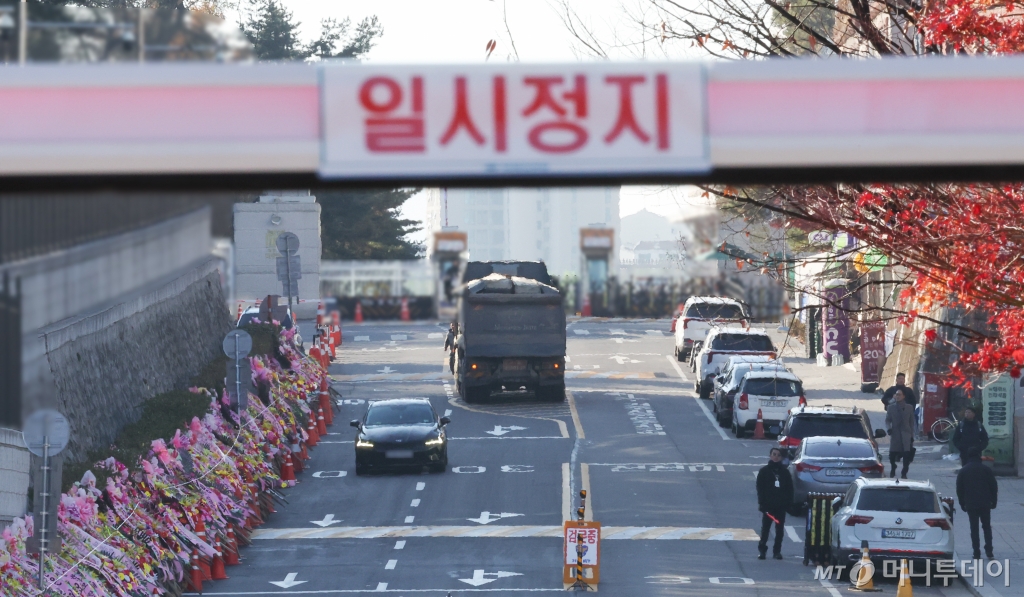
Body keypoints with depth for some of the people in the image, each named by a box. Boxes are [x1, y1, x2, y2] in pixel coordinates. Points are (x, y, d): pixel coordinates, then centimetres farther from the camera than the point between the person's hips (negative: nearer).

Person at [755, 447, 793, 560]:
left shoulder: (785, 471, 7)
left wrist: (789, 503, -2)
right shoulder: (764, 471, 3)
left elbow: (790, 488, 8)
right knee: (765, 529, 0)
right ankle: (762, 550, 4)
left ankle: (777, 551, 10)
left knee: (780, 530, 4)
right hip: (768, 505, -2)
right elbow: (760, 488, 0)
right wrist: (762, 503, -8)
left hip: (781, 505, 2)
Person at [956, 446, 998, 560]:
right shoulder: (986, 470, -3)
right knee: (987, 527, 10)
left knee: (974, 529, 5)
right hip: (985, 504, 0)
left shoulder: (963, 471, 1)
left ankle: (977, 554, 1)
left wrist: (962, 504, 12)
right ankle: (989, 552, 2)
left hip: (970, 504, 0)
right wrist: (993, 501, 10)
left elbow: (959, 490, 3)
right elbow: (994, 486, 0)